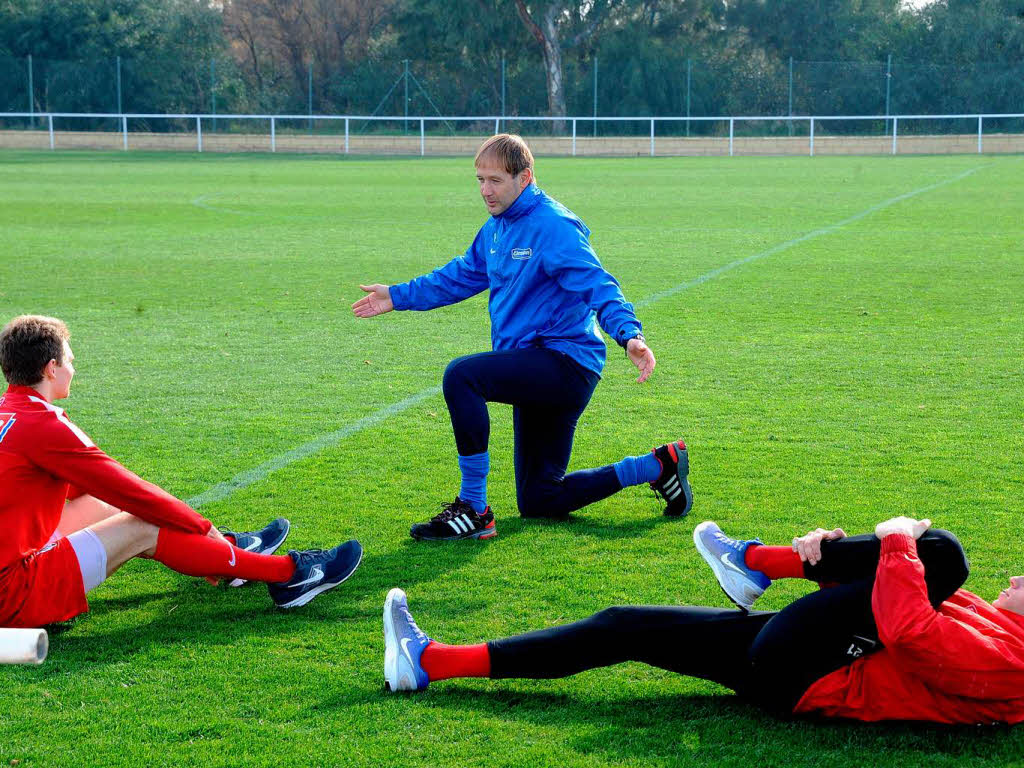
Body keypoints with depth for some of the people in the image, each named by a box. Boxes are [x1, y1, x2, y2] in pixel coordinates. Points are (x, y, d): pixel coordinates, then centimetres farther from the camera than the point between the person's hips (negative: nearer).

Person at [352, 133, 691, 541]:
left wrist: (628, 333, -41)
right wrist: (398, 297, 28)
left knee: (461, 375, -30)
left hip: (566, 359, -10)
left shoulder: (553, 226, -15)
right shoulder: (496, 228, 12)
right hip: (537, 371, 10)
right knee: (538, 502, 12)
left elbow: (598, 286, -25)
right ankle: (656, 466, 25)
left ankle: (474, 512, -22)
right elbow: (462, 275, 26)